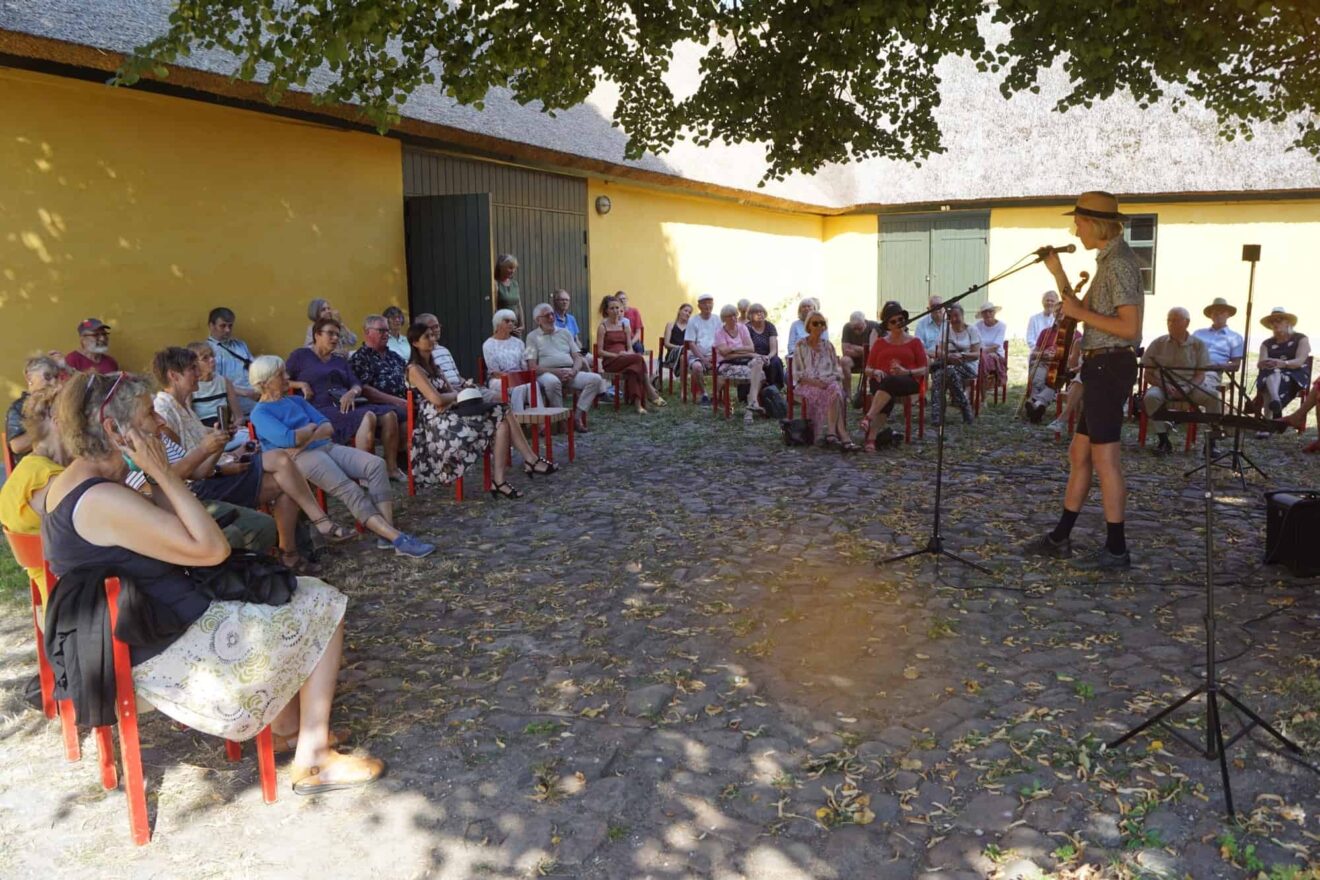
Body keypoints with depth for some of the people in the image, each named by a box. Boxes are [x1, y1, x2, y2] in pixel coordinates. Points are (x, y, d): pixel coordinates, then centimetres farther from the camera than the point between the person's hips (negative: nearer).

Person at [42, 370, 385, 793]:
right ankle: (313, 759, 4)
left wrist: (155, 478, -3)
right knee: (322, 604, 1)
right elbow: (211, 549, -26)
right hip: (173, 653, -11)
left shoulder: (67, 485, 5)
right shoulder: (103, 501, -27)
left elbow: (177, 537, 10)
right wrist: (164, 474, -22)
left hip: (136, 642, 11)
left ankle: (287, 721, 25)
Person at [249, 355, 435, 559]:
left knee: (376, 465, -19)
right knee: (348, 489, -29)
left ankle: (387, 534, -30)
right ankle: (397, 538, -38)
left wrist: (306, 438, -7)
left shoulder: (296, 400, 24)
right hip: (301, 457, -7)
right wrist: (312, 428, 2)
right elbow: (287, 439, -16)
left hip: (327, 447, 7)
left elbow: (329, 427, 12)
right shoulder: (260, 413, 2)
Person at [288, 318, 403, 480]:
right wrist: (301, 384, -9)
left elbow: (357, 384, 17)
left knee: (389, 414, -20)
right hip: (322, 410, -6)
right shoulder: (300, 355, 12)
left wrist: (352, 392, -6)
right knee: (368, 417, -35)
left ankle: (391, 468, -19)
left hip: (346, 406, 6)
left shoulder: (340, 360, 28)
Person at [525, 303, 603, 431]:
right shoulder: (532, 337, 7)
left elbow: (577, 358, 14)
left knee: (595, 378, -20)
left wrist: (574, 371, -10)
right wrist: (556, 371, -17)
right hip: (547, 373, -4)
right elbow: (533, 367, -3)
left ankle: (578, 416, -19)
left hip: (570, 372, 5)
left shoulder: (565, 333, 20)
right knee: (552, 381, -41)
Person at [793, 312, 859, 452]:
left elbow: (837, 369, 16)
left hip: (828, 382, 4)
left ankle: (831, 433, -42)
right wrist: (814, 382, -15)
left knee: (835, 390, -34)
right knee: (834, 394, -33)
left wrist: (834, 380, -6)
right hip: (807, 384, -4)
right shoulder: (801, 345, 6)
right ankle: (843, 437, -42)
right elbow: (797, 373, -1)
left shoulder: (828, 345, 19)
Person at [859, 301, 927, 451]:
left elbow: (923, 370, 8)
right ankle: (872, 438, -52)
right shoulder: (879, 343, 23)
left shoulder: (915, 342, 17)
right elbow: (867, 369, 18)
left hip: (908, 381, -1)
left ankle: (869, 418, -54)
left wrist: (906, 372, -13)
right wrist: (875, 372, -7)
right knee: (889, 396, -38)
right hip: (881, 381, 1)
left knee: (890, 383, -40)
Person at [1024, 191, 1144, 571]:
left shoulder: (1118, 263, -15)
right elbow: (1083, 311, 19)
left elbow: (1130, 327, -22)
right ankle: (1060, 538, 22)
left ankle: (1116, 549, 2)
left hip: (1109, 367, -11)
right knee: (1079, 453, 14)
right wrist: (1058, 273, 15)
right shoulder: (1109, 261, 17)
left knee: (1104, 458, -6)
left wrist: (1081, 313, -16)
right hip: (1100, 367, 11)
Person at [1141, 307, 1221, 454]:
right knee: (1150, 397, -34)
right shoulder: (1158, 344, 2)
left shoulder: (1198, 345, 2)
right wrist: (1164, 386, -17)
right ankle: (1163, 439, -20)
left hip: (1190, 387, 0)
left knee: (1213, 396, -29)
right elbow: (1148, 375, 2)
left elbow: (1200, 375, -2)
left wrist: (1186, 389, -22)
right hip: (1163, 386, 0)